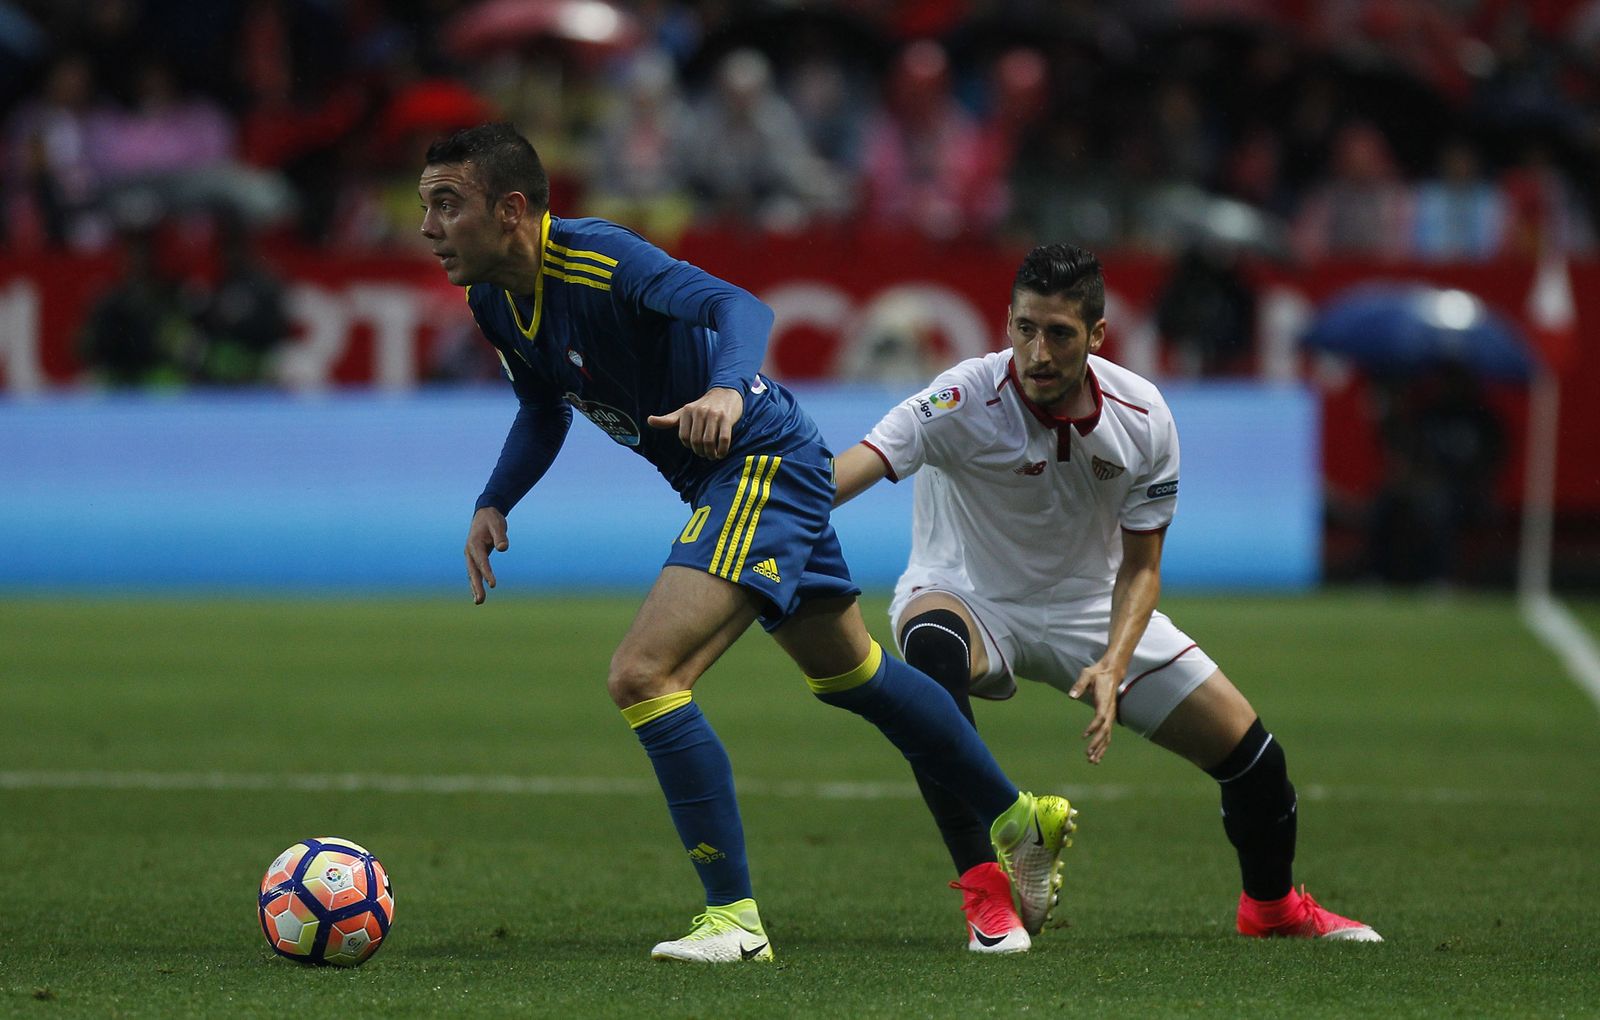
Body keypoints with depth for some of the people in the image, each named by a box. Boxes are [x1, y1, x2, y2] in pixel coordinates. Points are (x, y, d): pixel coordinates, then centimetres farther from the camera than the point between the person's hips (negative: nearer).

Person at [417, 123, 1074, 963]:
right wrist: (493, 504, 4)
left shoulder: (598, 261, -26)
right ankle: (1021, 820, 42)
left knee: (641, 675, -22)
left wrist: (727, 389, -59)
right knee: (847, 673, 25)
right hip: (728, 481, 10)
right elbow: (544, 411, 19)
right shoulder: (494, 301, 1)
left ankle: (733, 918, -16)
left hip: (764, 464, -10)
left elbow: (739, 307, -39)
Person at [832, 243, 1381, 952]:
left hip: (1092, 608, 4)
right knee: (931, 645, -41)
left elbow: (1140, 566, -7)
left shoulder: (1143, 418, -15)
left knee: (1249, 752, -1)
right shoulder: (966, 401, -28)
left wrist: (1114, 665, -25)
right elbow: (857, 466, -44)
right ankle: (983, 894, -37)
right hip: (967, 599, -4)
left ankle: (1272, 904, 33)